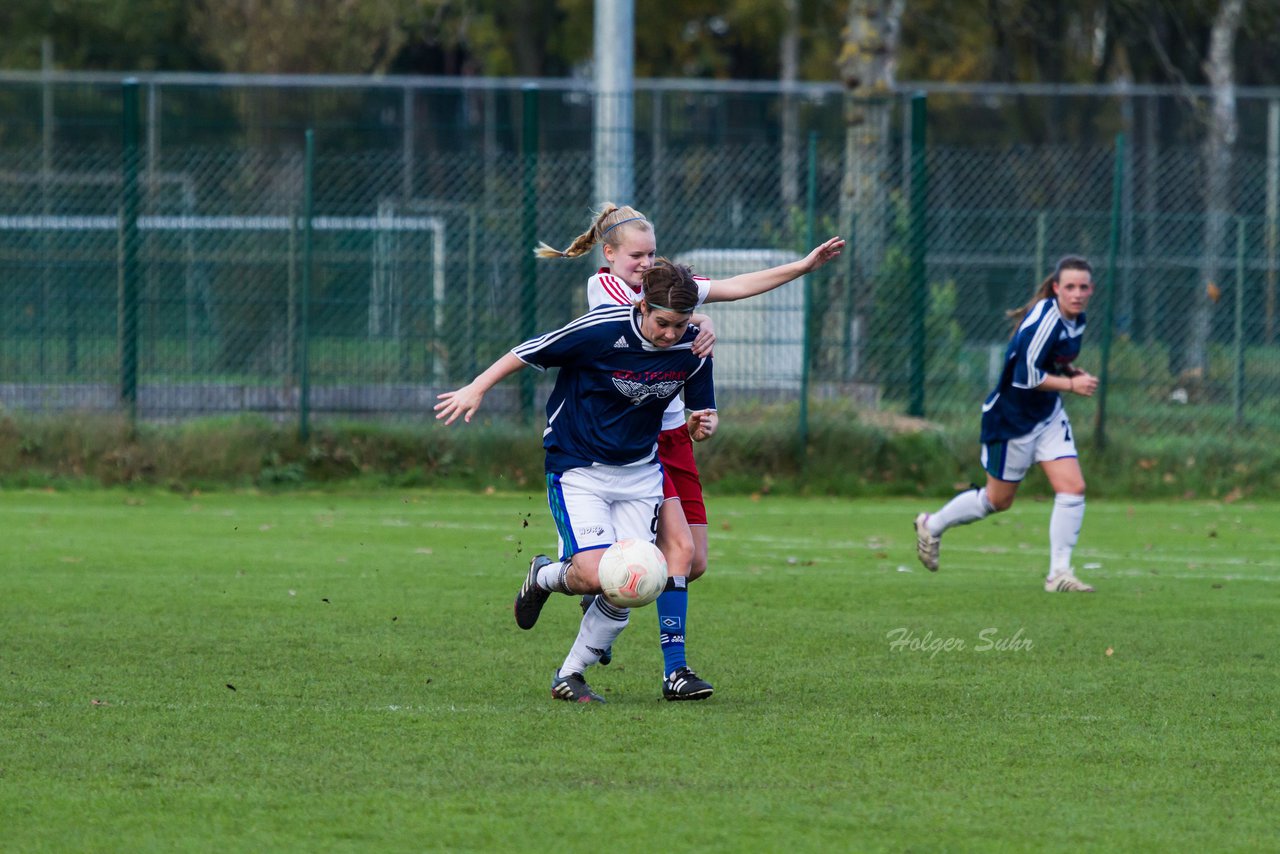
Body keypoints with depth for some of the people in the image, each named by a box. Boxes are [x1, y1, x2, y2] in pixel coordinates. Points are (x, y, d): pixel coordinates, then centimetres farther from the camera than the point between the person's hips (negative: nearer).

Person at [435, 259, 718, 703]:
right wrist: (477, 388, -9)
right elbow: (529, 352, -10)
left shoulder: (693, 349, -8)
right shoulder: (603, 330, -22)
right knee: (594, 575, -21)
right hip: (577, 470, -5)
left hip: (640, 472, 5)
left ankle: (570, 675, 14)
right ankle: (543, 577, 16)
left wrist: (703, 425, -17)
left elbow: (706, 412, 6)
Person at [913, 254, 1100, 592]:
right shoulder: (1045, 318, -26)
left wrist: (1070, 371, 1)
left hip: (1048, 415, 8)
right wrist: (1071, 384, -22)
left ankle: (1059, 573, -1)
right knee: (998, 499, 7)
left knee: (1072, 488, -7)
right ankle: (932, 526, 32)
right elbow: (1025, 375, -28)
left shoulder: (1076, 320, 3)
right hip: (1011, 418, -8)